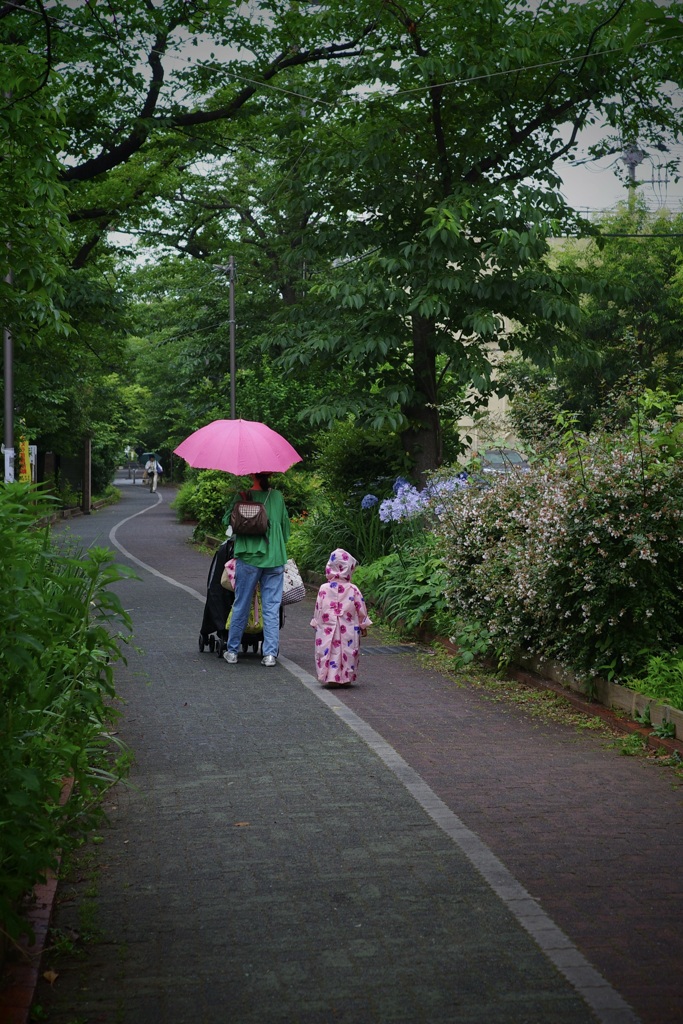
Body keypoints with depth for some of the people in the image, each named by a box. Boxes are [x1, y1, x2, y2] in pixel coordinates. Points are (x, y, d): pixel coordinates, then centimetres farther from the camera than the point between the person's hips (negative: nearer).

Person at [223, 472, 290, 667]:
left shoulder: (243, 496, -6)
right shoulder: (278, 497, 3)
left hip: (248, 558, -2)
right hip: (275, 558, 2)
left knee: (241, 606, 8)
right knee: (272, 608, 5)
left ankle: (232, 651, 16)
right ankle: (270, 654, 3)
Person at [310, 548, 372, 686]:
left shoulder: (324, 589, -5)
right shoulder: (353, 589, -5)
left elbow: (318, 609, 1)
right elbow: (361, 610, 1)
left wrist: (316, 624, 14)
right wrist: (363, 627, 13)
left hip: (327, 631, 0)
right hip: (348, 632, 0)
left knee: (327, 652, 6)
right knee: (348, 654, 9)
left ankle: (328, 677, 3)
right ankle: (346, 678, 11)